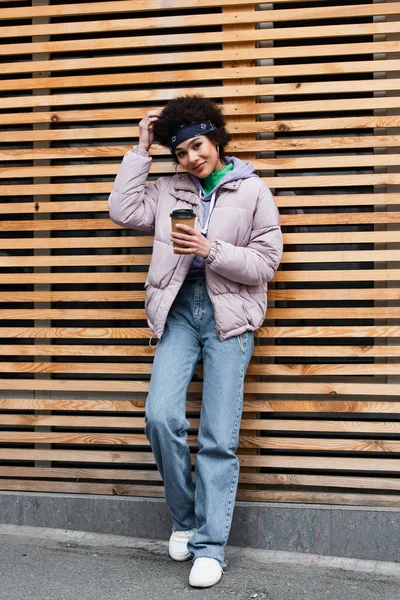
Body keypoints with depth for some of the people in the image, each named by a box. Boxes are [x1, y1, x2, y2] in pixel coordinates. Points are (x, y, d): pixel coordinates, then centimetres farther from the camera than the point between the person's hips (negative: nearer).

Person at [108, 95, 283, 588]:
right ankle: (183, 519, 12)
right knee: (161, 417, -13)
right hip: (179, 310, 3)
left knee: (218, 437, -4)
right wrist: (141, 150, 4)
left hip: (229, 315, -2)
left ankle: (209, 547, 7)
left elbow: (266, 262, -2)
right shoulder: (171, 191, 11)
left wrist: (211, 250, -15)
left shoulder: (252, 191, 2)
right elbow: (123, 210, 0)